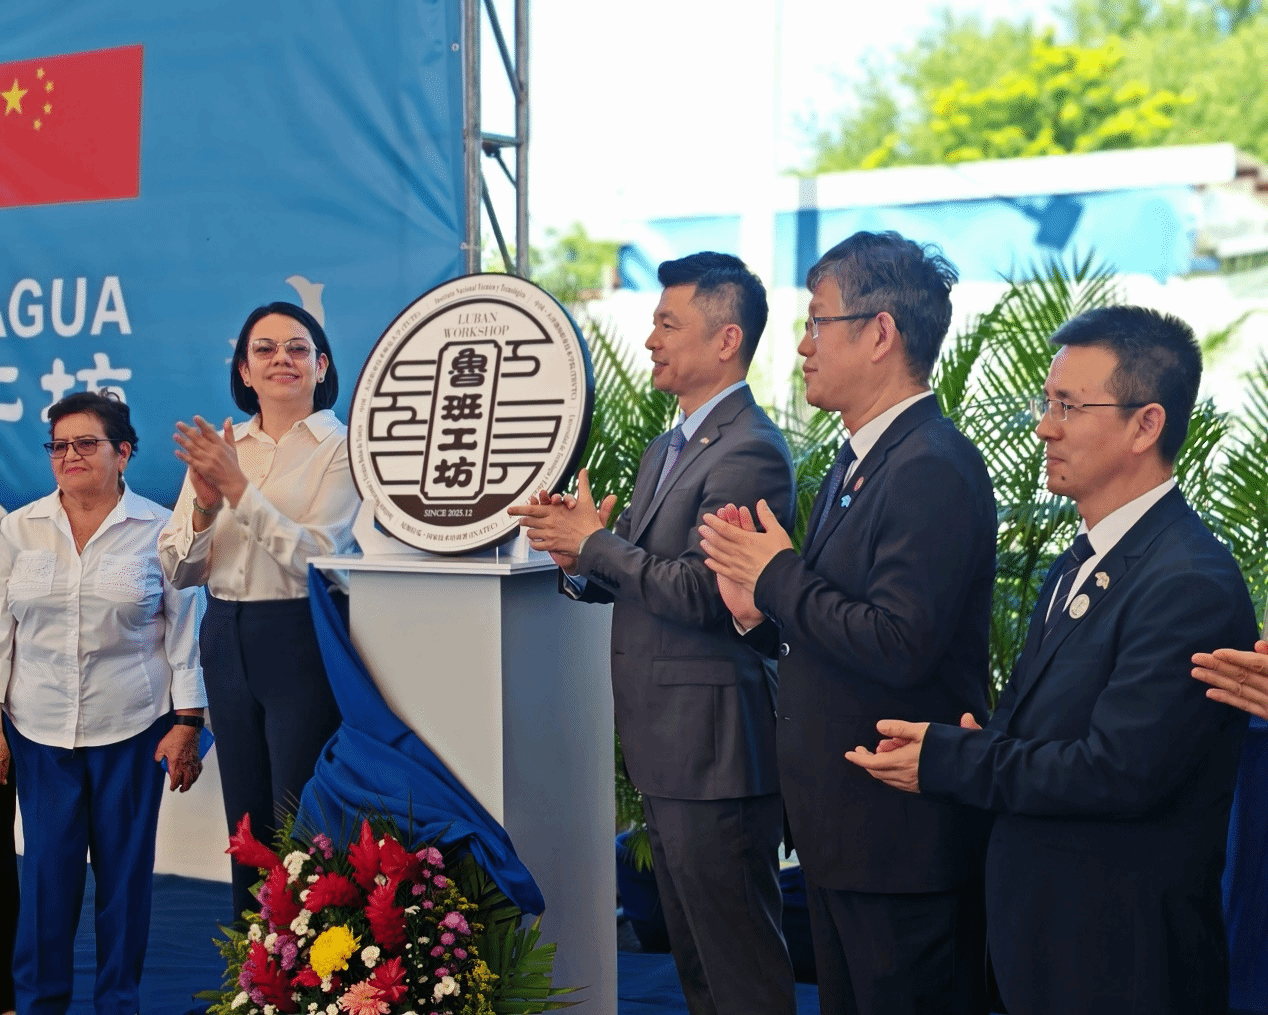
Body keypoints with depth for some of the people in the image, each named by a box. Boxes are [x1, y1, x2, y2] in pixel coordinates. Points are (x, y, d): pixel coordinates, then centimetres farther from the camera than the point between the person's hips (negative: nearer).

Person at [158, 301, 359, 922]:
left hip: (302, 643, -5)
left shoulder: (342, 447, -4)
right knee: (245, 825, 14)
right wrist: (206, 504, -12)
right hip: (227, 643, 5)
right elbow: (175, 570, 6)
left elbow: (313, 556, -16)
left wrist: (239, 488, -20)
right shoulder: (217, 447, 10)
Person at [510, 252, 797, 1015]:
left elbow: (700, 590, -24)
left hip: (714, 748, -10)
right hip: (666, 749, 10)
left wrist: (595, 540, -14)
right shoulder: (667, 448, 14)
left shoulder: (749, 451, -17)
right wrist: (581, 559, -4)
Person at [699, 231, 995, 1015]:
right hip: (842, 827, 10)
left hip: (903, 837, -10)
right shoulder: (860, 460, 11)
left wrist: (780, 574, -17)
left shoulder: (935, 469, -20)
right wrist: (764, 609, -3)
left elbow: (901, 645, -28)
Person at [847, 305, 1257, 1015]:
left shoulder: (1191, 584, -22)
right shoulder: (1079, 565, 10)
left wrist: (947, 762, -17)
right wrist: (977, 743, -8)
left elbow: (1121, 772, -26)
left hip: (1121, 955, -8)